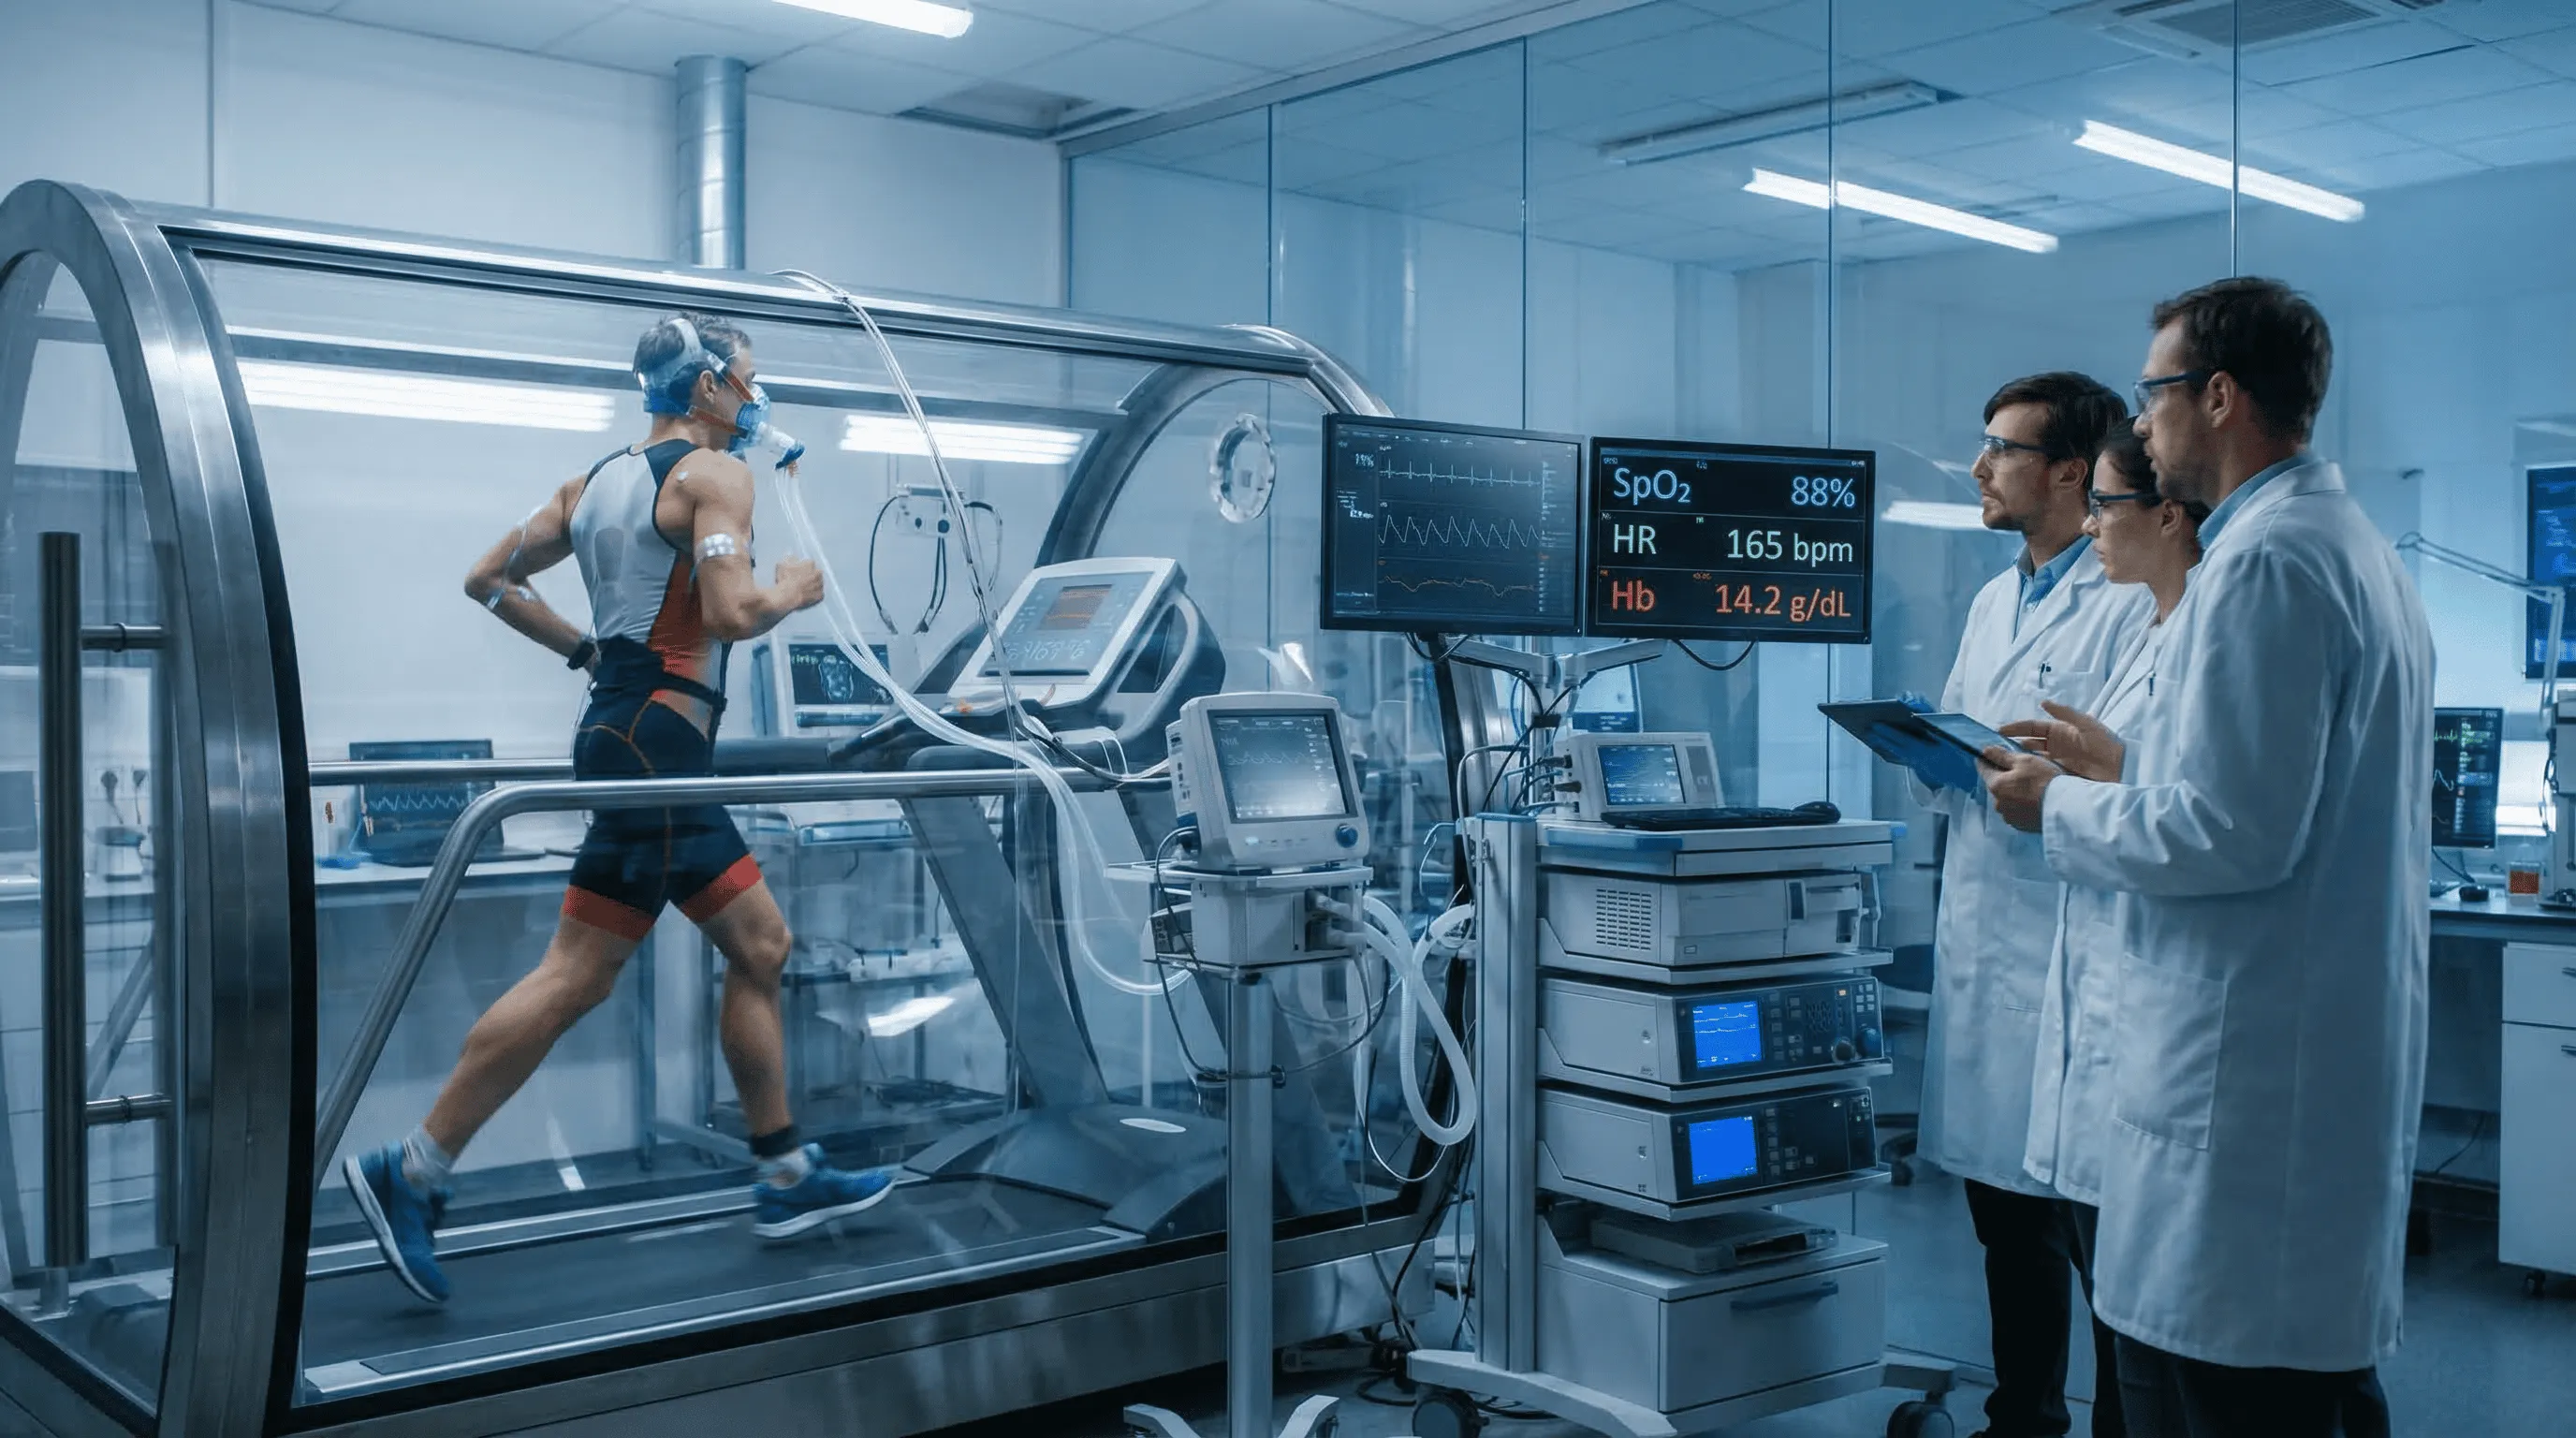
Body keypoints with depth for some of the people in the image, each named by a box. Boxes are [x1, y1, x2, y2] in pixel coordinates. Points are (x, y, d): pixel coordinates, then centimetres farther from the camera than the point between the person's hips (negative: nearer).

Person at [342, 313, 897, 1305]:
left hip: (625, 730, 10)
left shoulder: (600, 481, 17)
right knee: (578, 975, -7)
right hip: (658, 739, -10)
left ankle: (787, 1178, 18)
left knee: (761, 945, 13)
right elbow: (733, 613, -22)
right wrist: (793, 589, -2)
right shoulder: (712, 474, -8)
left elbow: (489, 579, 19)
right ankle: (412, 1171, -2)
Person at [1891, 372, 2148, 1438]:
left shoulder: (2130, 605, -10)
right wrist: (1929, 759, 2)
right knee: (2005, 1212, 17)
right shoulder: (1992, 603, 18)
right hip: (1978, 939, 9)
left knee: (2095, 1221, -1)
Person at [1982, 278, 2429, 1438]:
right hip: (2341, 1055, 11)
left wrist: (2060, 808, -9)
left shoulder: (2263, 564, -17)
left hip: (2247, 1071, -11)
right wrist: (2122, 761, 18)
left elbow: (2233, 832, -22)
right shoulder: (2356, 547, 16)